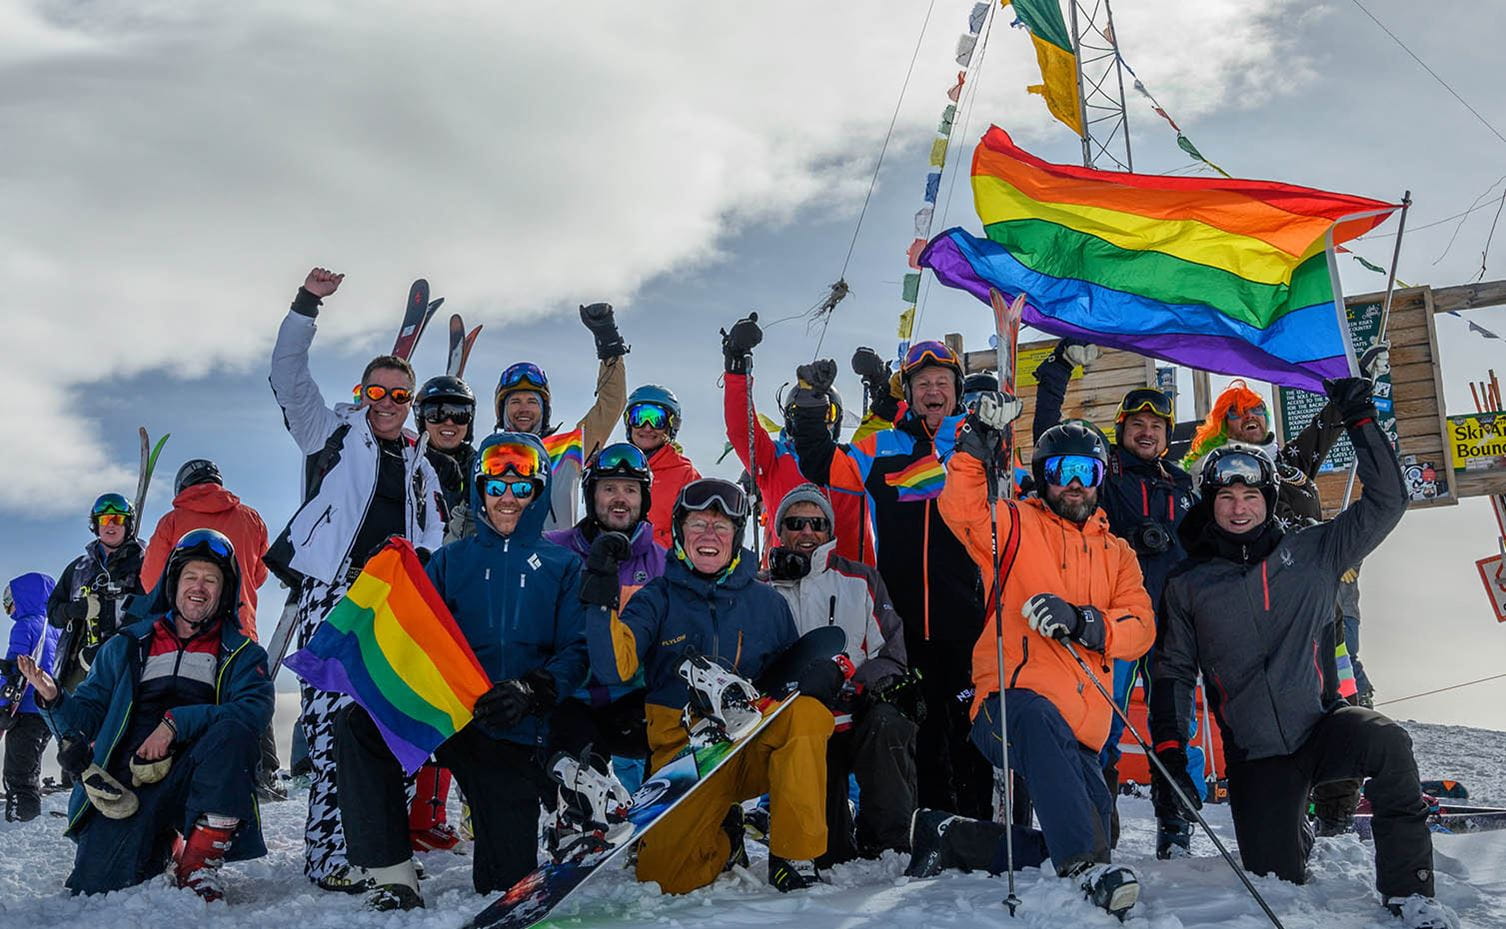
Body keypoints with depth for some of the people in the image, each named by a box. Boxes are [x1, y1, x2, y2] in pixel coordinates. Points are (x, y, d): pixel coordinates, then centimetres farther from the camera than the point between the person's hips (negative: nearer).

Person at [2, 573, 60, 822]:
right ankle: (31, 805, 25)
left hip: (26, 709, -8)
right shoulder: (55, 628, 15)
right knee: (31, 764, 19)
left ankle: (22, 809, -6)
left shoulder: (24, 627, -10)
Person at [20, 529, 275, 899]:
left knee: (235, 730, -33)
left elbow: (256, 708, -9)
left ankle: (198, 863, -22)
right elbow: (86, 718, 15)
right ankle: (160, 844, 13)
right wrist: (55, 699, -8)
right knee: (96, 883, -20)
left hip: (199, 780, -1)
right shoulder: (128, 646, 18)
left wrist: (177, 722, -20)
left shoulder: (241, 653, 11)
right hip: (127, 783, 1)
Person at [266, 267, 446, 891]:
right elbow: (289, 377, 4)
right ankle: (329, 851, -18)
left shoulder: (419, 463, 26)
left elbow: (432, 534, 26)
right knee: (331, 711, -15)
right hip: (333, 587, -5)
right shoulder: (333, 432, 15)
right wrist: (307, 305, -3)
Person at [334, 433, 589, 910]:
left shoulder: (561, 566, 8)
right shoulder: (450, 561, 13)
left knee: (508, 886, -2)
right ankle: (393, 880, -21)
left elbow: (576, 652, -3)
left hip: (516, 733, -1)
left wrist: (529, 691, -22)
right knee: (358, 724, -29)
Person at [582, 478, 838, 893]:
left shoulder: (767, 602, 8)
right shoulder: (657, 599, 2)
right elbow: (614, 667, -12)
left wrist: (822, 672, -10)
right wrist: (601, 596, -24)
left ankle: (795, 856, -19)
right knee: (662, 876, -19)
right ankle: (724, 840, 16)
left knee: (809, 713, -30)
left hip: (756, 746, 1)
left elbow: (792, 677, 13)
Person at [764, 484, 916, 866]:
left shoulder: (862, 581, 12)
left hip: (859, 716, 0)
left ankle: (888, 846, -24)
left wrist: (860, 684, -15)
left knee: (886, 726, -36)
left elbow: (891, 650, 6)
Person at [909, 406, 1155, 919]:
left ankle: (950, 839, 20)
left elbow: (1140, 629, 5)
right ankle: (1086, 866, -44)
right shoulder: (1015, 526, 11)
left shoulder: (1118, 554, 21)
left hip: (1080, 731, 6)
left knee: (1076, 841, 3)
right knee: (1039, 721, -40)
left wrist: (1082, 622, -14)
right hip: (1011, 703, -5)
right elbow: (961, 508, -11)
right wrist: (977, 446, -25)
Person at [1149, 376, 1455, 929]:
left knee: (1386, 742, -35)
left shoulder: (1310, 552, 5)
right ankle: (1294, 836, 36)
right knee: (1277, 883, -3)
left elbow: (1385, 503, 2)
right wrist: (1169, 750, 3)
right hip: (1254, 756, 1)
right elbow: (1173, 672, 11)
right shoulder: (1187, 585, 6)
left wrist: (1360, 421, -5)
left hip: (1322, 725, -1)